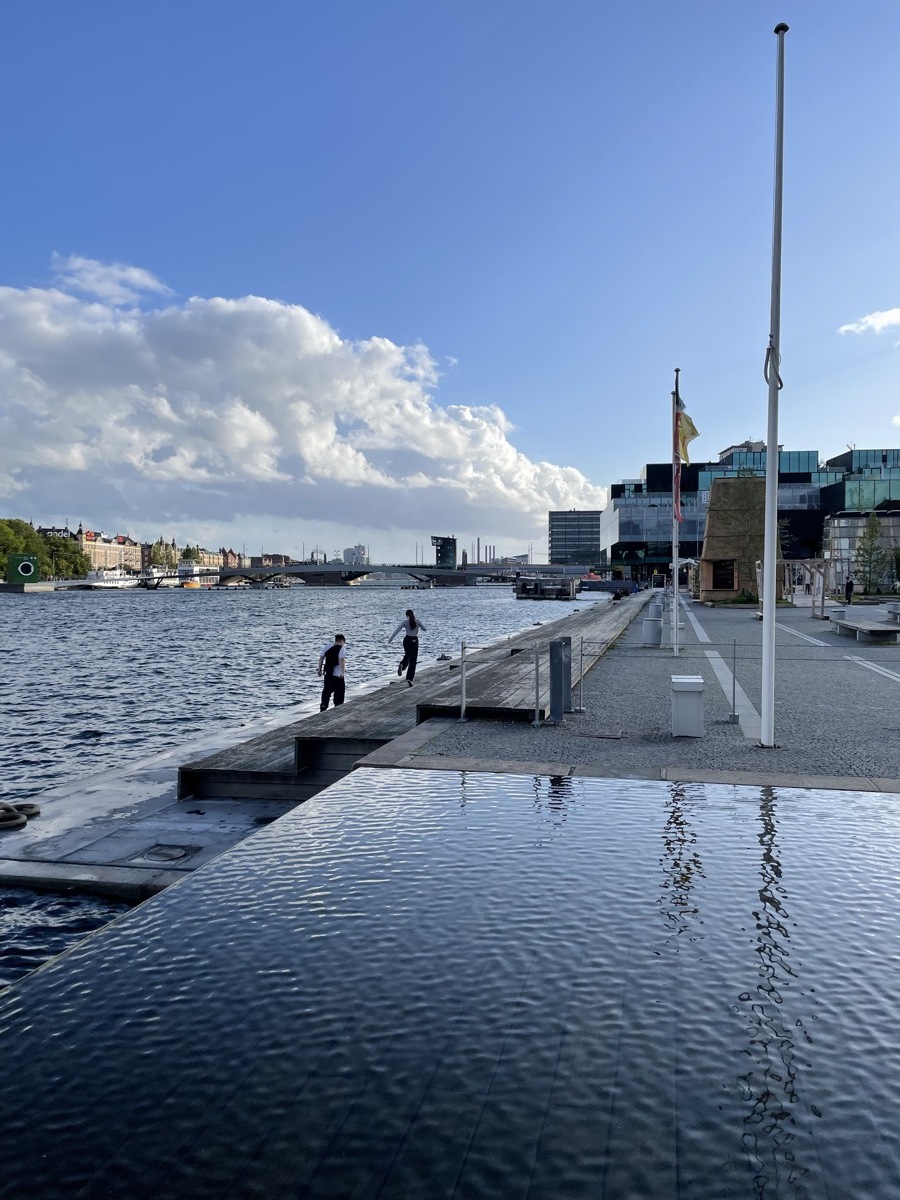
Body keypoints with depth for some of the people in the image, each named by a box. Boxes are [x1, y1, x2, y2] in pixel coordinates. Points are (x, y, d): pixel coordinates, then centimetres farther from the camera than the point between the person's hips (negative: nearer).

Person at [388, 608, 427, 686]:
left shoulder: (404, 622, -4)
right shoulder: (417, 621, -3)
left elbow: (396, 631, -10)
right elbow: (425, 630, 8)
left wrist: (389, 641, -9)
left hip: (407, 640, 1)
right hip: (414, 641, -1)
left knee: (407, 655, 32)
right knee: (413, 661, 1)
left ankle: (402, 665, 2)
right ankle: (409, 679, -10)